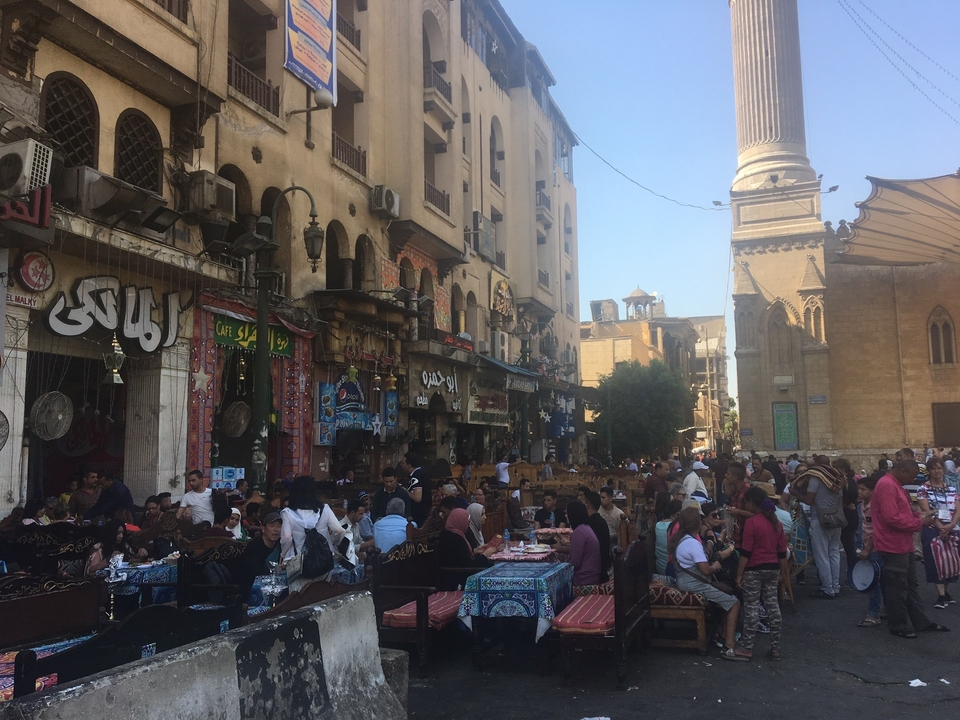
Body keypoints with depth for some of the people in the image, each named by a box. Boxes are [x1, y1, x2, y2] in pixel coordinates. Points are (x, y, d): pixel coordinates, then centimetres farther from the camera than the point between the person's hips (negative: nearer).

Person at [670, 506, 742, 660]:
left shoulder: (681, 539, 10)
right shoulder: (693, 543, -19)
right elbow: (706, 570, -22)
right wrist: (716, 566, -2)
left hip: (685, 580, 10)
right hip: (694, 584, -10)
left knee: (727, 591, 17)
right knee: (734, 603, -8)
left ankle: (725, 635, 16)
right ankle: (729, 647, -11)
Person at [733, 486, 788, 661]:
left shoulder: (751, 522, -14)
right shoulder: (776, 523, 7)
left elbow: (746, 552, -16)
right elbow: (782, 551, 10)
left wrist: (739, 574, -11)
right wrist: (783, 571, 20)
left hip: (754, 570, -6)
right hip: (772, 569, 6)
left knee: (751, 607, -1)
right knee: (772, 605, 10)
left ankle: (746, 647, 4)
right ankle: (775, 648, 14)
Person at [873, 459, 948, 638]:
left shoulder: (894, 485, 14)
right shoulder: (887, 485, -21)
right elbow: (892, 518, -27)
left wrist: (919, 515, 6)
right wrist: (919, 523, -16)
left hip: (903, 545, 11)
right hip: (893, 546, -11)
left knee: (911, 585, 19)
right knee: (897, 588, 1)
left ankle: (922, 622, 29)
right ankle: (898, 626, 13)